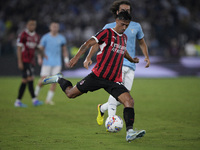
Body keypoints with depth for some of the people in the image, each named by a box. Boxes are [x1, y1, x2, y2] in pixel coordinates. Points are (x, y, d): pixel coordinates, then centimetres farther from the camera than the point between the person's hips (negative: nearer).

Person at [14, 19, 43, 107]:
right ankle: (34, 100, -14)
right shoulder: (23, 35, -8)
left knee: (25, 81, 7)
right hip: (24, 61, -8)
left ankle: (18, 101, 11)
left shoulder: (36, 36, 14)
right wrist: (20, 62, -14)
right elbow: (19, 49, -9)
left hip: (31, 61, 8)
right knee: (30, 79, -14)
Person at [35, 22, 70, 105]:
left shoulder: (61, 38, 7)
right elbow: (40, 48, 4)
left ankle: (49, 99, 3)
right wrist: (39, 58, -10)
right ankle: (36, 93, 20)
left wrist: (66, 61, 10)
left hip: (57, 63, 3)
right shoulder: (45, 37, -1)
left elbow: (64, 50, 18)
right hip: (47, 62, -3)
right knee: (43, 80, -9)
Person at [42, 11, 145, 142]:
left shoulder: (124, 38, 15)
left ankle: (130, 132, -22)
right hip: (98, 76, -5)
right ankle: (59, 80, 36)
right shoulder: (107, 33, -5)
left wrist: (132, 60, 49)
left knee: (129, 101, -17)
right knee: (71, 94, 4)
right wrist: (77, 57, -29)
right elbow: (89, 43, -16)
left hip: (114, 81, 5)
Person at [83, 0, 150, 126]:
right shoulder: (109, 27, 5)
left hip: (130, 65, 4)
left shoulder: (136, 26, 14)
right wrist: (89, 58, -6)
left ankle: (102, 108, 25)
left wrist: (147, 56, 11)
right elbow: (98, 43, 7)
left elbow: (142, 42, 27)